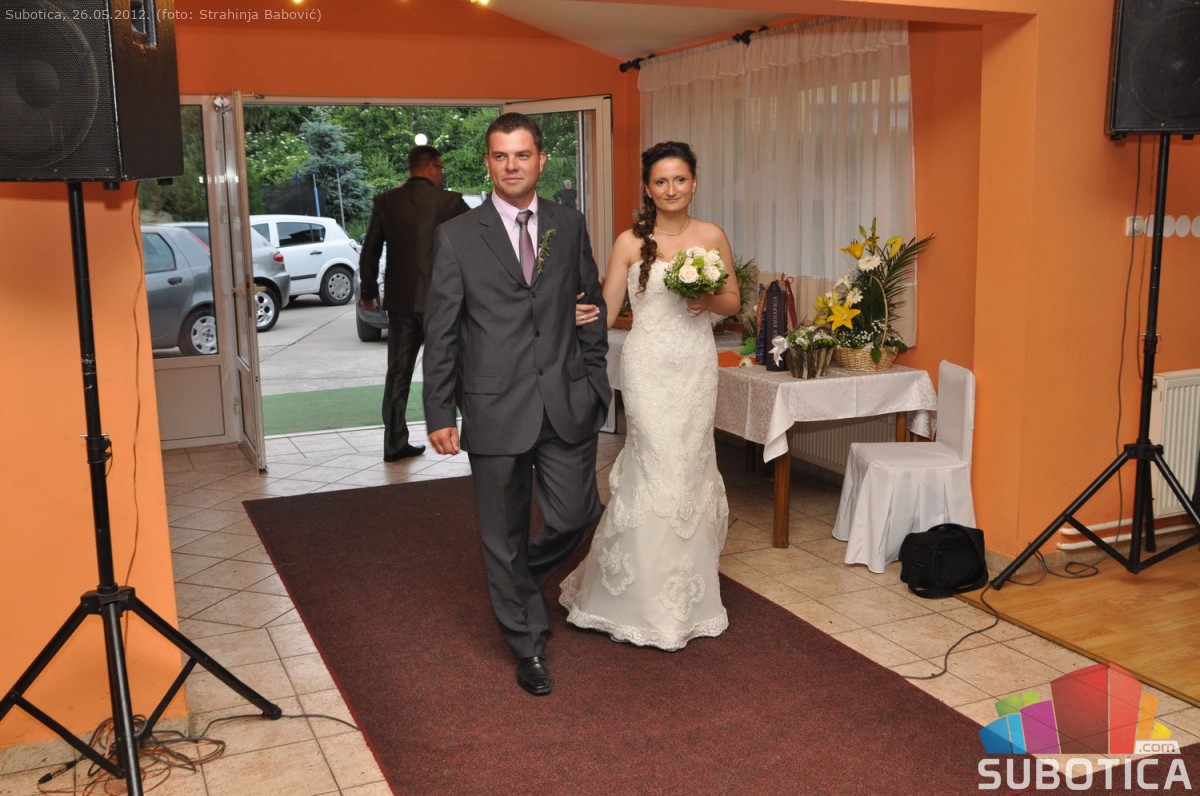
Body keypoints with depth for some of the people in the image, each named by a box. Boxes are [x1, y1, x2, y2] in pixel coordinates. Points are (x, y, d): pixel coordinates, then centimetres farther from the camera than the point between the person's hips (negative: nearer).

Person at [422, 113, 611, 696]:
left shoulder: (569, 226, 7)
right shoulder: (457, 236, -2)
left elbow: (591, 308, 13)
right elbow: (440, 333, -2)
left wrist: (594, 382, 8)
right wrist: (438, 413, -4)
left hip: (567, 405, 2)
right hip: (496, 409, -2)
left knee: (575, 517, 5)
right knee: (505, 536, 8)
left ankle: (521, 578, 38)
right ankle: (529, 646, 26)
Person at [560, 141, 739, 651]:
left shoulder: (712, 237, 5)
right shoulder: (630, 242, -1)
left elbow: (733, 300, 12)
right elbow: (606, 310, 0)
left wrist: (711, 301, -10)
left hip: (696, 364, 3)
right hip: (648, 365, -2)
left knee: (690, 466, 6)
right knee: (659, 468, -4)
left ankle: (686, 596, 23)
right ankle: (655, 605, 11)